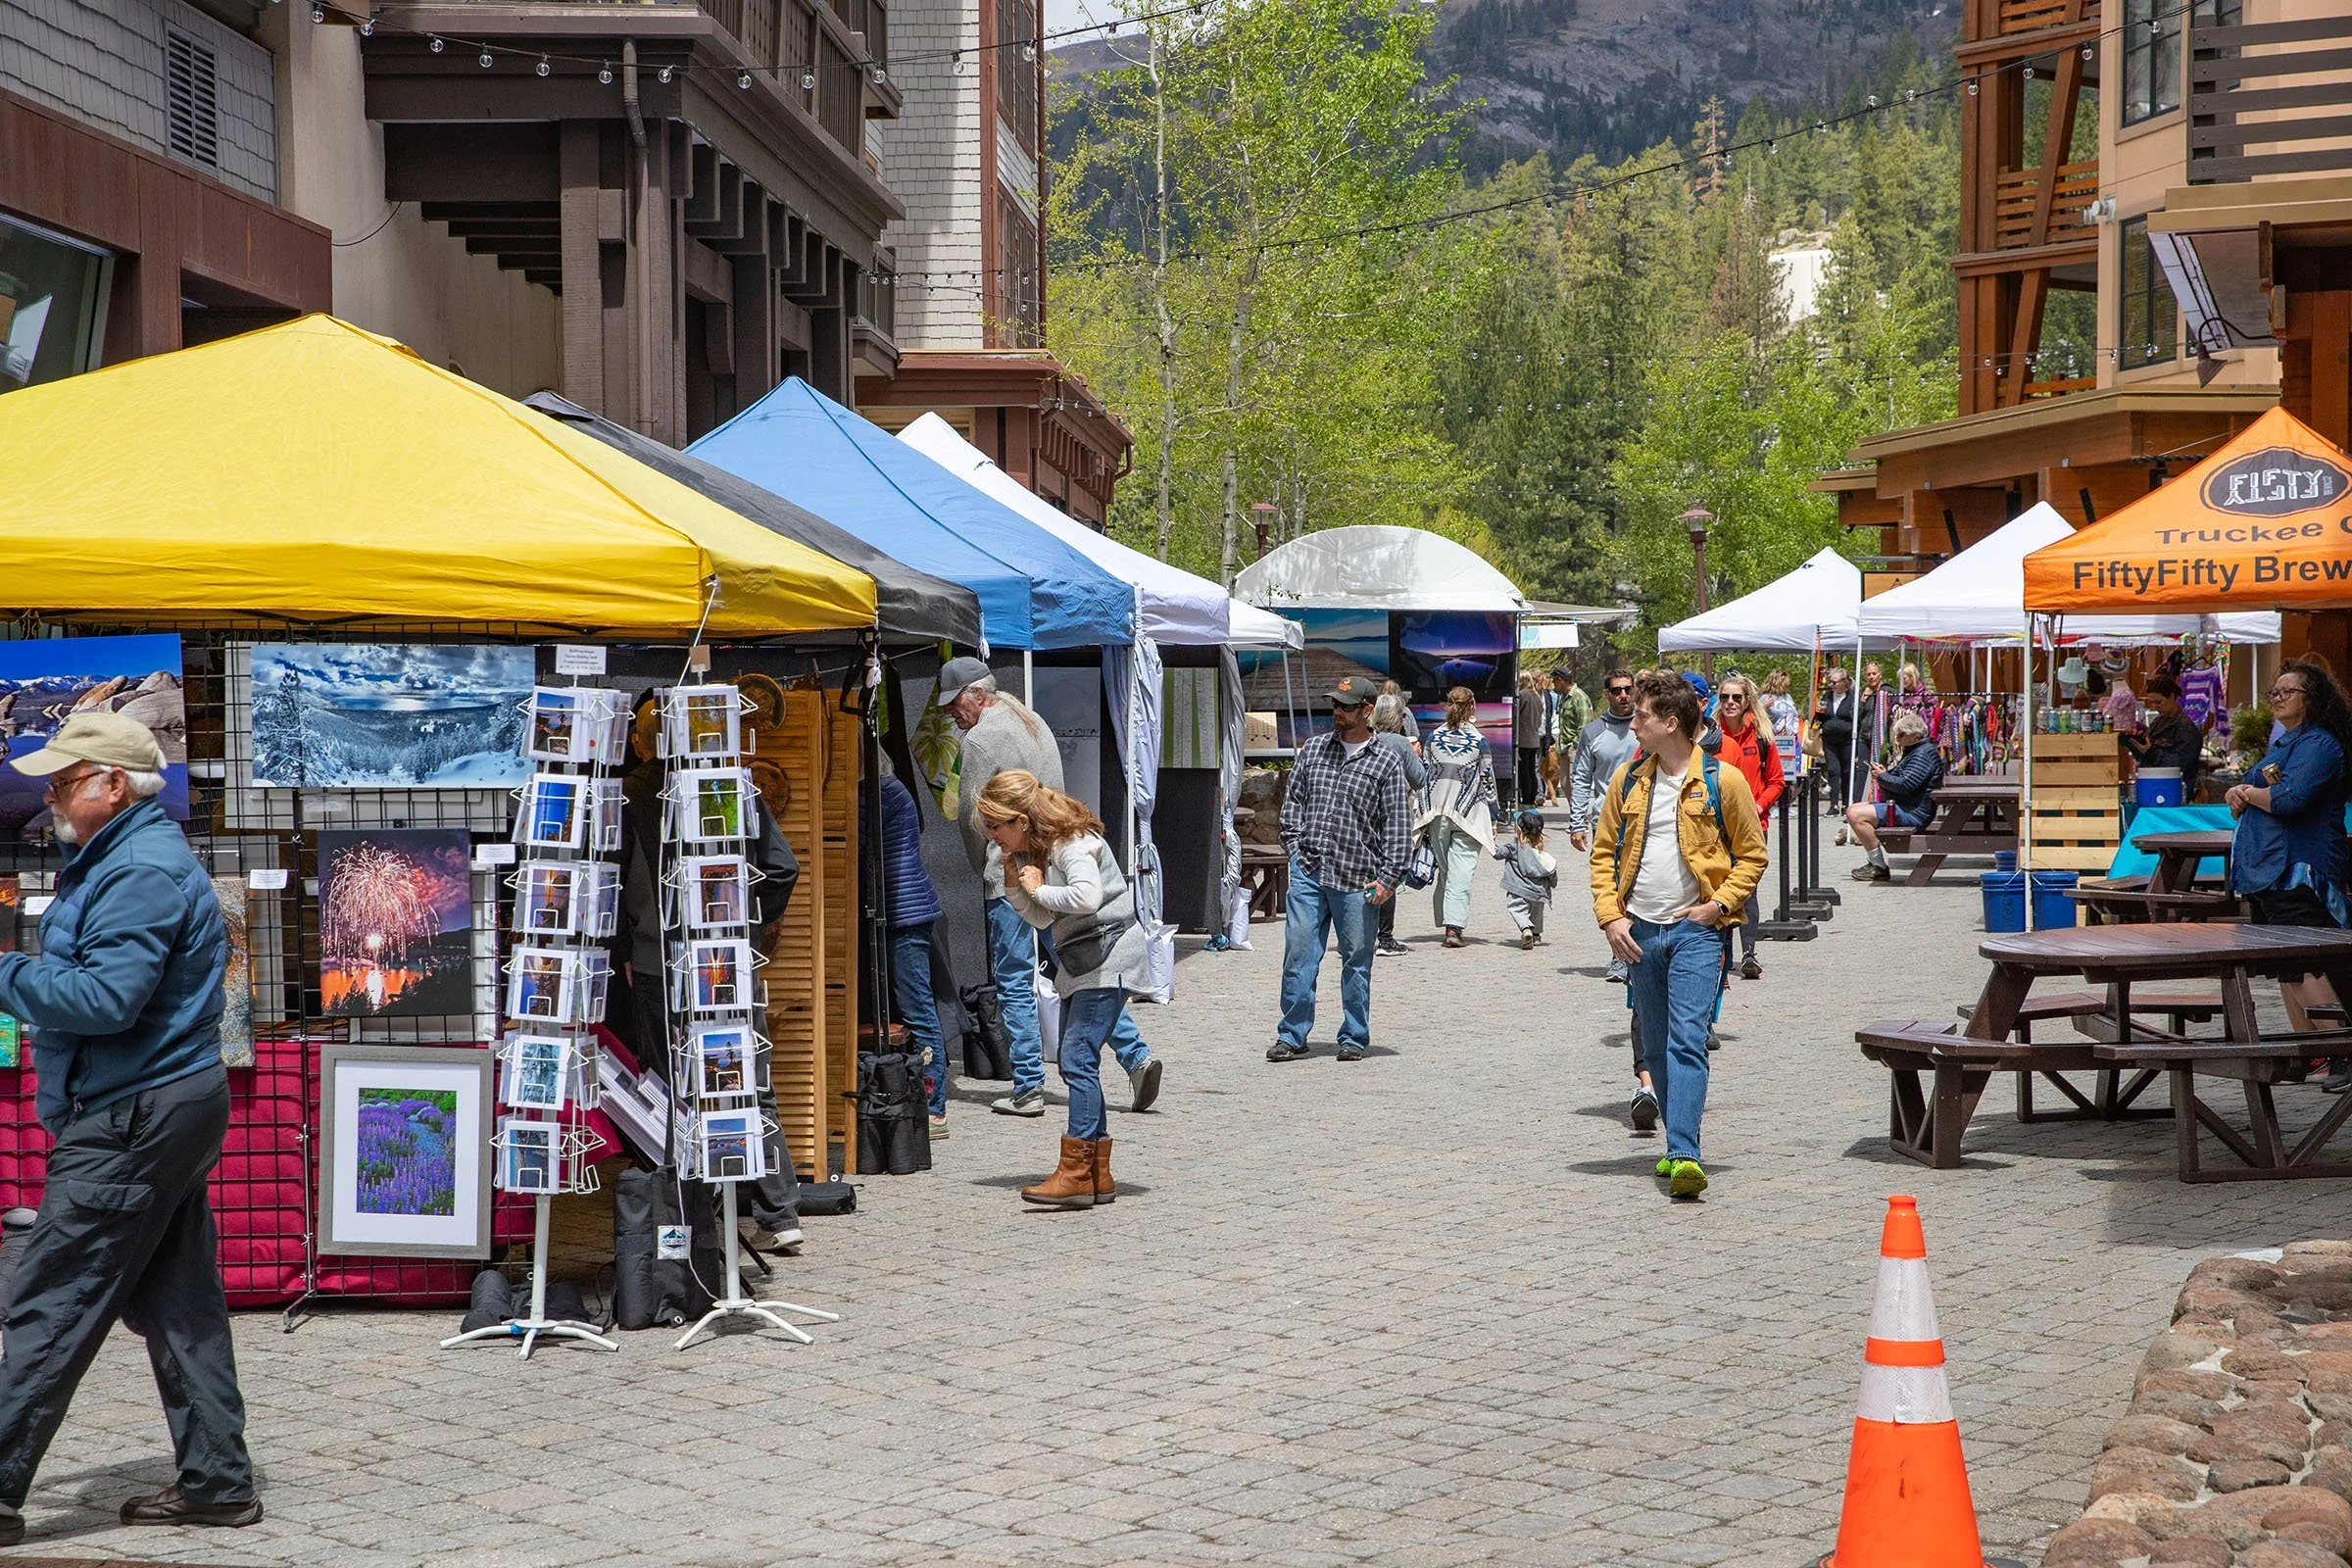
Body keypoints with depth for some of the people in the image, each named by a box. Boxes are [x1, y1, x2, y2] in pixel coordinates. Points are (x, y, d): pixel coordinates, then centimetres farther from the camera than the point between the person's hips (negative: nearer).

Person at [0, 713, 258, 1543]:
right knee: (179, 1302, 13)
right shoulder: (117, 860, 17)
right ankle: (216, 1481, 17)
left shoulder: (141, 875, -17)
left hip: (132, 1117, -11)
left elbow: (104, 999, -25)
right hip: (175, 1102, 11)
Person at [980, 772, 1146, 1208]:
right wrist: (1013, 882, -2)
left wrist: (1038, 889, -21)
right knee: (1072, 1061, 8)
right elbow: (1043, 919, 13)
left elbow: (1086, 897, -36)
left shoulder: (1073, 843, -18)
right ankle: (1097, 1174, 12)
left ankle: (1075, 1174, -18)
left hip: (1109, 955, -10)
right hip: (1082, 962, 10)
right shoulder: (1034, 850, 11)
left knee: (1078, 1057, -16)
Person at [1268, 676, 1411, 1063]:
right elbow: (1293, 799, 18)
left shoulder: (1386, 762, 1)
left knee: (1356, 960, 6)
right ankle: (1292, 1037, 6)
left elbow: (1398, 825, -1)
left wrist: (1388, 878, -7)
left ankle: (1354, 1037, 17)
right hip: (1308, 872, 3)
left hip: (1356, 880, -2)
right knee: (1298, 954, 0)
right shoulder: (1313, 748, 11)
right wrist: (1294, 846, 6)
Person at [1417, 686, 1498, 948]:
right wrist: (1493, 819, 9)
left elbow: (1422, 777, 5)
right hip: (1468, 816, -3)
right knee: (1461, 871, -5)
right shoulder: (1479, 741, -6)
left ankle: (1446, 922, 18)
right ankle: (1454, 927, -14)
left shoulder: (1433, 737, 1)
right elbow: (1488, 782, -1)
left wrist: (1425, 814, 13)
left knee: (1443, 870, 14)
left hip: (1436, 815, 3)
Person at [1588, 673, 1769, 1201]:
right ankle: (1680, 1145, 25)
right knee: (1656, 1047, 11)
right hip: (1640, 931, 5)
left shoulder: (1722, 781, -5)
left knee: (1686, 1039, -16)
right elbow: (1604, 852, 12)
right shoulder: (1628, 780, 7)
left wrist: (1720, 903, -9)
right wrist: (1610, 916, 1)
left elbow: (1752, 854, 3)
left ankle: (1684, 1154, -23)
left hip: (1696, 928, -5)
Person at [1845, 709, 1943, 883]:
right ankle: (1873, 863, 9)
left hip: (1914, 813, -12)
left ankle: (1880, 868, -18)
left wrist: (1882, 777, -10)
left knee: (1856, 815, -23)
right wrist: (1886, 773, 7)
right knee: (1853, 809, 16)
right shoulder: (1915, 751, 20)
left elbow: (1906, 784, -26)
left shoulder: (1924, 754, -15)